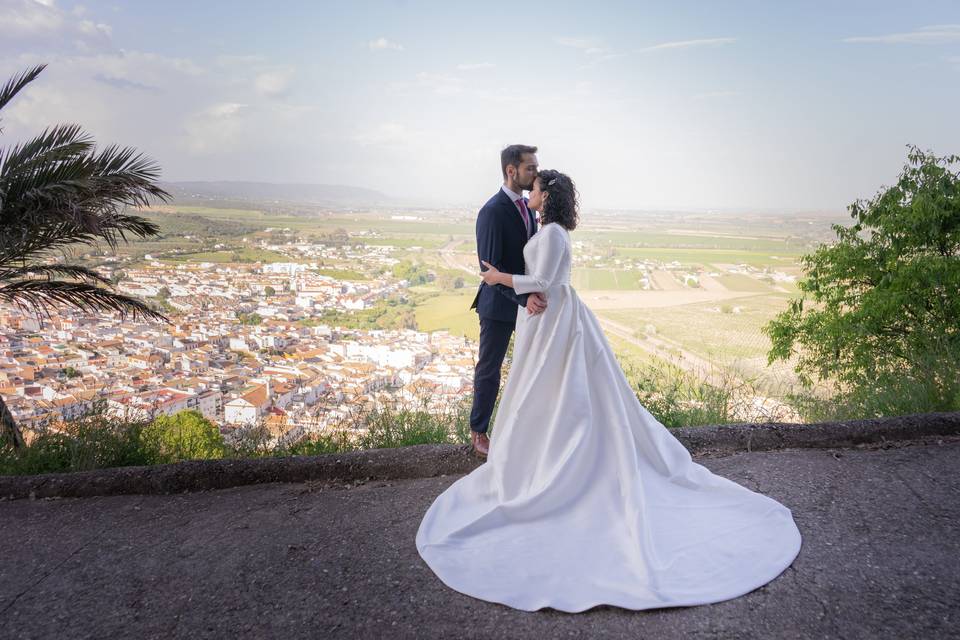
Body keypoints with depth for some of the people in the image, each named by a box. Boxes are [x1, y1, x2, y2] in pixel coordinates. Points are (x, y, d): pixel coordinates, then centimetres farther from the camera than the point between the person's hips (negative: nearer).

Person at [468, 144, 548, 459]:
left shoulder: (526, 206, 6)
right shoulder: (492, 211, -20)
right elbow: (490, 267, -24)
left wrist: (536, 292, 3)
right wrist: (524, 297, -33)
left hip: (527, 299, 7)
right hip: (500, 304, -7)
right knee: (489, 370, 8)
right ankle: (478, 432, 25)